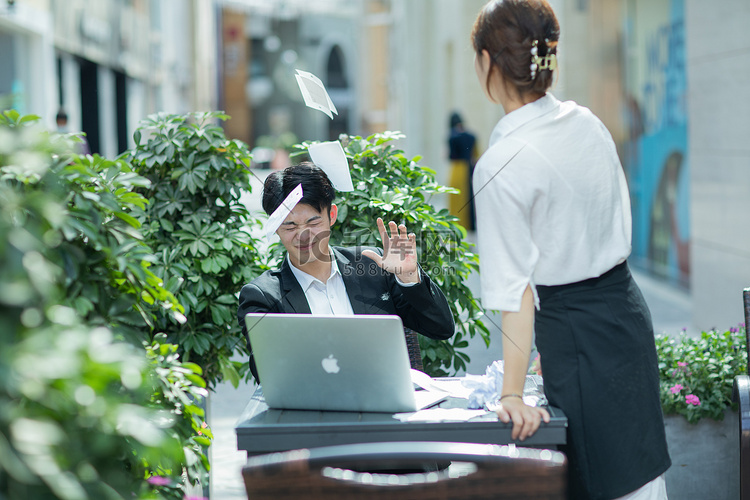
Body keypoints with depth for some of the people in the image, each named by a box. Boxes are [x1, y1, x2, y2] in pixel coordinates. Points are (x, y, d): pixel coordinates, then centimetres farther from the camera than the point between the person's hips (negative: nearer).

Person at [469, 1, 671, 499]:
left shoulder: (500, 167, -19)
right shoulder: (587, 123, 2)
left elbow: (517, 290, -20)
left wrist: (512, 393, -18)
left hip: (573, 328, -7)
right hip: (628, 306, 7)